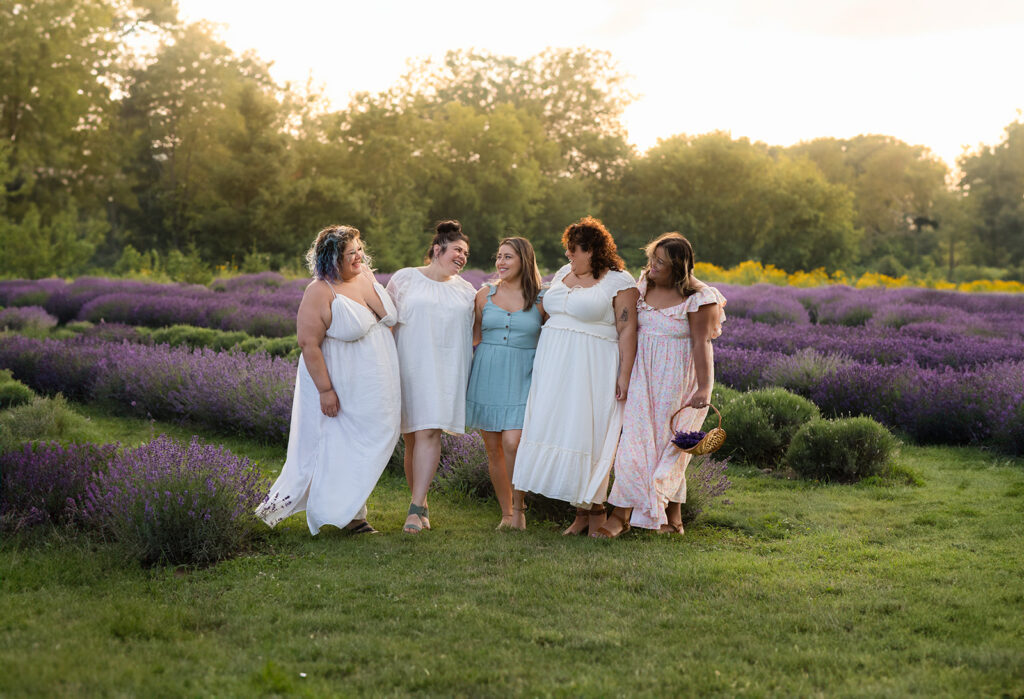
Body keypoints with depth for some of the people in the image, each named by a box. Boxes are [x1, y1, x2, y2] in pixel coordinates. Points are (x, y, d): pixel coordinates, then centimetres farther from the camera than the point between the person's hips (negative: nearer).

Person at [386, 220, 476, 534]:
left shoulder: (466, 290, 14)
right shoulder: (404, 279, 5)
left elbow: (474, 334, 21)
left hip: (445, 371, 1)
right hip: (409, 366, -1)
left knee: (429, 433, -11)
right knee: (411, 437, 2)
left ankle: (416, 508, -13)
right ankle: (421, 502, 18)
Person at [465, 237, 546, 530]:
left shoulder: (540, 300, 0)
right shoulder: (485, 294, 6)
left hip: (521, 380, -3)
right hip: (486, 378, 3)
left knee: (512, 444, -19)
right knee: (493, 449, 6)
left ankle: (519, 509, 1)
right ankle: (506, 514, 20)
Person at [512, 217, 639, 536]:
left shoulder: (619, 282, -5)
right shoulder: (563, 274, 15)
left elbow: (627, 330, -9)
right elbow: (549, 313, 19)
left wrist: (624, 375, -16)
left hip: (591, 370, -6)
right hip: (556, 366, 6)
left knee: (589, 435, -6)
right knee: (561, 431, 3)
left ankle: (595, 509, 7)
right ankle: (581, 510, 10)